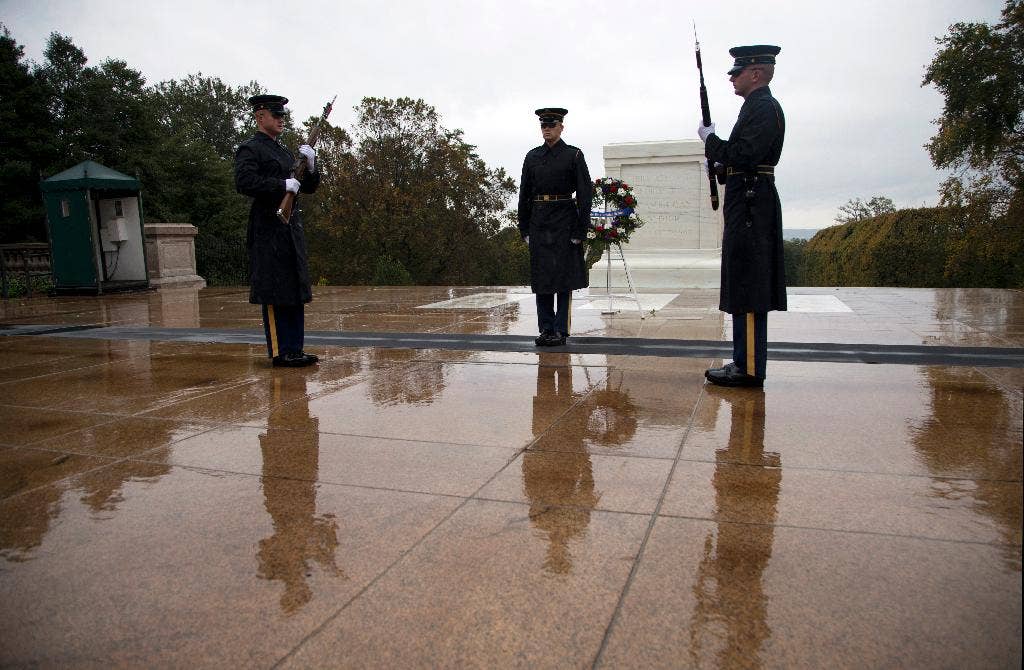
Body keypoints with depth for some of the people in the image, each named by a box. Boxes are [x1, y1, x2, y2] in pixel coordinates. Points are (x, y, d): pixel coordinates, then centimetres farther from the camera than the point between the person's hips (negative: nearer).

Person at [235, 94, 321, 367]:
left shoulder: (285, 152, 21)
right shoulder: (249, 149, -4)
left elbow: (309, 187, 22)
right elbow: (244, 182, -20)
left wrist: (311, 166, 4)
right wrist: (283, 184, -19)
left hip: (291, 227, 9)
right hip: (268, 229, -9)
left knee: (295, 292, 9)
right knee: (274, 294, -6)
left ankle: (294, 349, 16)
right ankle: (279, 352, -1)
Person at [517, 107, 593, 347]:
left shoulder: (574, 155, -1)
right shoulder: (532, 156, 11)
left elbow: (585, 194, -5)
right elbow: (524, 194, 12)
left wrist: (580, 231, -11)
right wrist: (524, 229, 7)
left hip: (564, 222, -4)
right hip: (538, 223, 4)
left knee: (564, 277, -1)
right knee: (541, 277, 5)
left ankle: (561, 331, 5)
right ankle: (546, 329, 13)